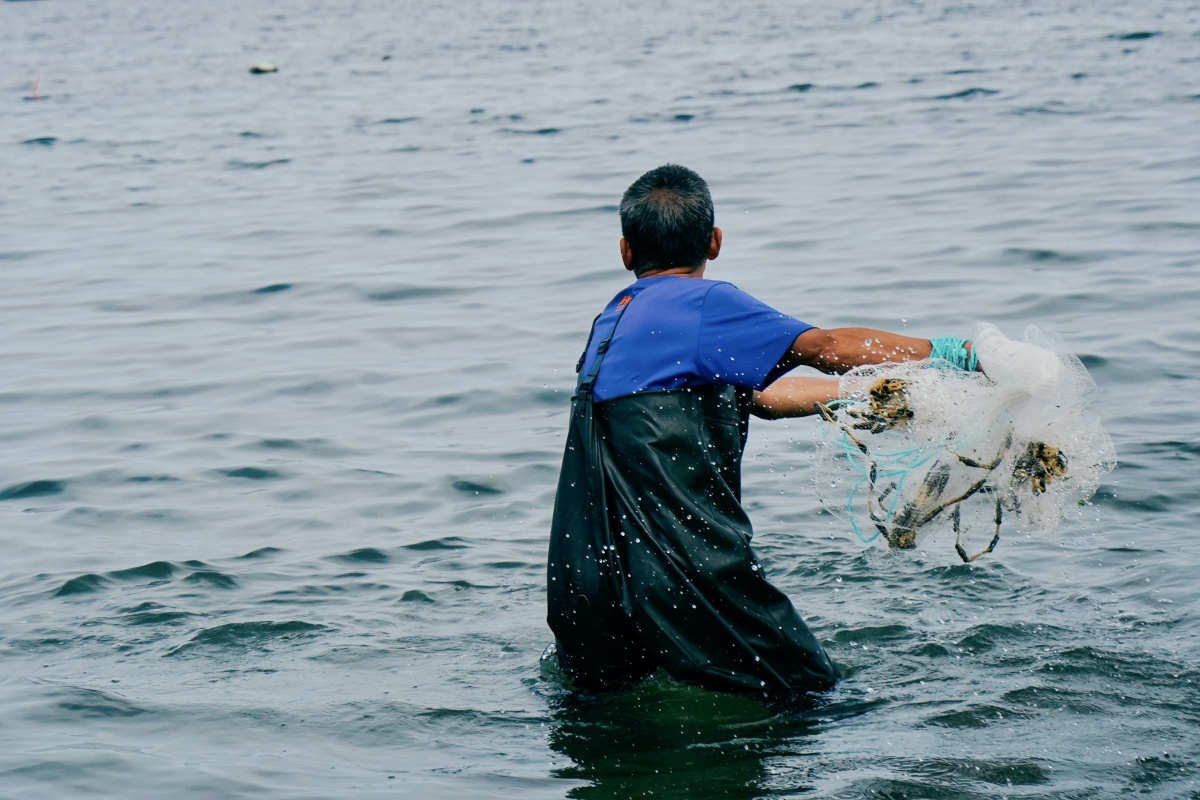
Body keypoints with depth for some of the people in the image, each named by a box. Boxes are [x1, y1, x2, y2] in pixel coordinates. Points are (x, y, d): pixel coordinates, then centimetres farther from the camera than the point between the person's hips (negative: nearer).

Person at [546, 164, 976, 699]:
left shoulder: (614, 319, 18)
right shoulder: (703, 304, -5)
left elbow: (759, 395, 19)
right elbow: (827, 348, -2)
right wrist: (951, 354, 7)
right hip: (684, 578, -7)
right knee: (812, 698, 4)